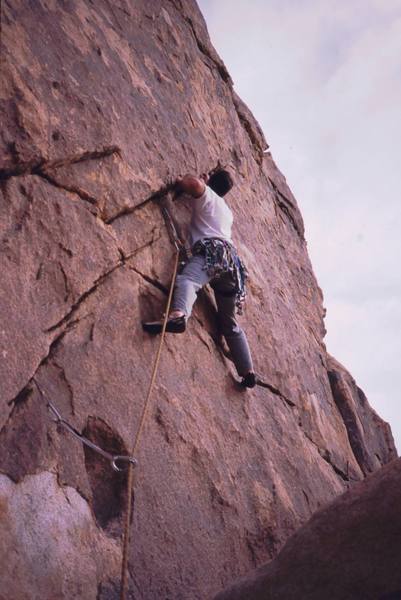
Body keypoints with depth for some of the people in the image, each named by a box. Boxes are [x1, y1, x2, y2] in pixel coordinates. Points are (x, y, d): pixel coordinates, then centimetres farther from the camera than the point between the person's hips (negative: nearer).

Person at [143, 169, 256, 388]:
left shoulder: (206, 194, 14)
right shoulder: (227, 211, 37)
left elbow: (194, 183, -9)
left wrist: (179, 184, 13)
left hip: (212, 251, -7)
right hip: (231, 258, 8)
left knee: (186, 280, -36)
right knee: (229, 323, 14)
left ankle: (178, 316, -69)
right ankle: (248, 372, 14)